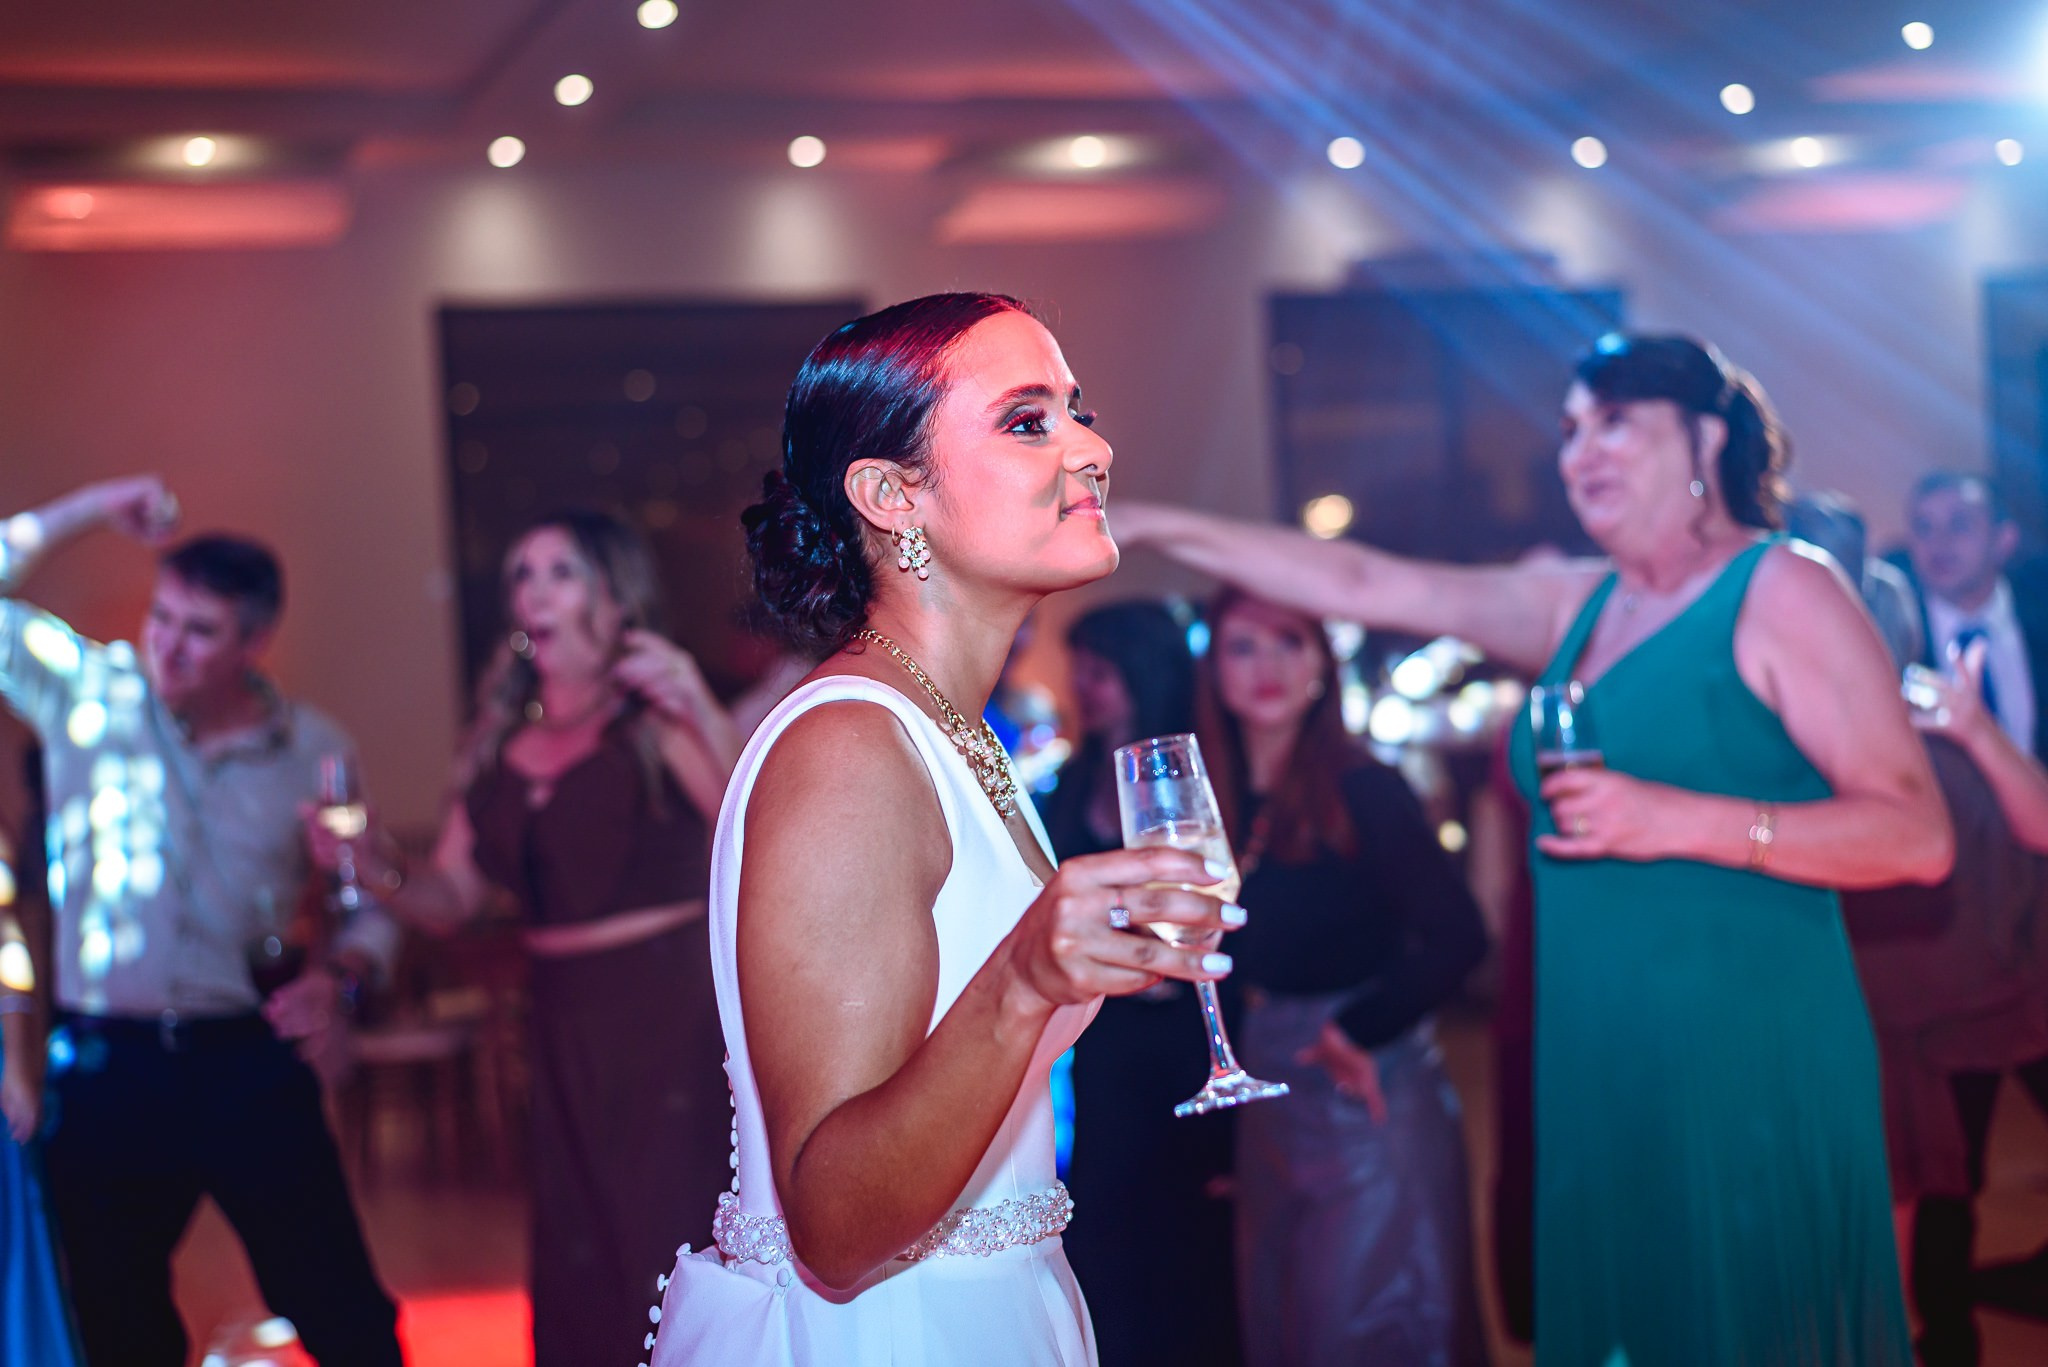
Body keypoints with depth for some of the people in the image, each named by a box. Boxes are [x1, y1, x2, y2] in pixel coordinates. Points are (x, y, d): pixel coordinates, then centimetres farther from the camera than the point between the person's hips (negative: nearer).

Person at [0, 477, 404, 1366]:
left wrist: (339, 974, -10)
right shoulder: (87, 696, 0)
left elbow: (370, 901, 9)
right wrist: (84, 511, -10)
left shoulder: (315, 750, 1)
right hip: (103, 1067, 1)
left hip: (248, 1061, 0)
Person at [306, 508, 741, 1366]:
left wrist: (704, 716, -28)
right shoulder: (502, 744, 11)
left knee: (677, 1236, -3)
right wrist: (374, 868, -6)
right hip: (567, 1027, 5)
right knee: (579, 1267, 11)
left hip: (673, 1011, -5)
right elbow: (452, 900, 12)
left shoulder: (655, 717, -4)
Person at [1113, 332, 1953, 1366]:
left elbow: (1919, 836, -11)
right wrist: (1151, 528, 15)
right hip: (1597, 1076, 6)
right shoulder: (1580, 607, 15)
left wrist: (1684, 822, -20)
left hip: (1750, 1076, -6)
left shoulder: (1780, 592, -4)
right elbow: (1361, 585, 18)